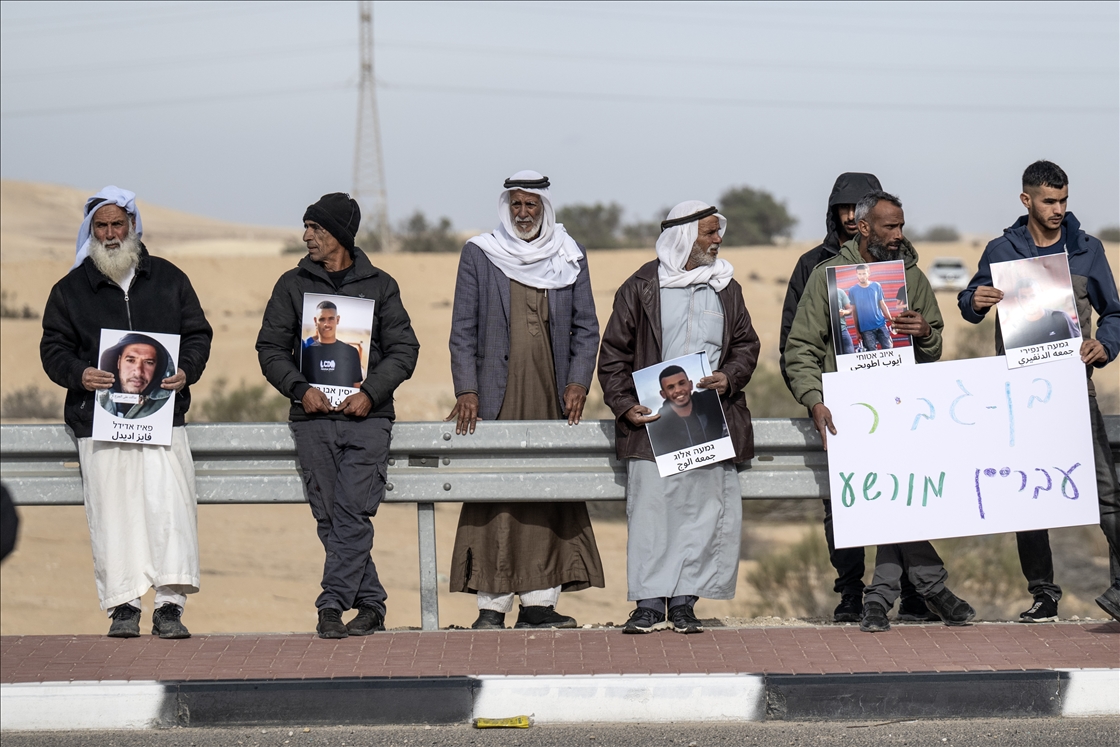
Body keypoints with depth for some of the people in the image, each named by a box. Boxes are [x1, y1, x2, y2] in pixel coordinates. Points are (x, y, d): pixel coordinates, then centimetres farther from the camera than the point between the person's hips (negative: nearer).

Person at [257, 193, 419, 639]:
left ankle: (332, 605, -14)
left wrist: (370, 393, -10)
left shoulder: (379, 285, 9)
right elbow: (270, 347, 9)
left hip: (367, 418, -2)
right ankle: (370, 604, 7)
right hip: (312, 419, 2)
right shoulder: (293, 285, 12)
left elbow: (403, 350, 6)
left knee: (353, 514, -14)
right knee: (330, 518, -1)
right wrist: (300, 388, -9)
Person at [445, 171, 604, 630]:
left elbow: (585, 329, 11)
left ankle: (539, 602, 0)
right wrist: (466, 389, -7)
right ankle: (491, 604, -4)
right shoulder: (479, 256, 5)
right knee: (493, 498, -6)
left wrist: (578, 382, -3)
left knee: (550, 495, -1)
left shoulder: (569, 259, 10)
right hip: (497, 393, -2)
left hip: (552, 396, 2)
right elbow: (463, 330, 3)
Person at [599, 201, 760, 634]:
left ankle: (684, 602, 4)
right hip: (653, 420, -3)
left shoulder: (726, 289, 14)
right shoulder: (641, 288, 4)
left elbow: (746, 345, 18)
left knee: (706, 514, -2)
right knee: (650, 509, -9)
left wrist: (730, 378, -3)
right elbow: (614, 353, 6)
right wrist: (624, 405, -6)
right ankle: (650, 603, -5)